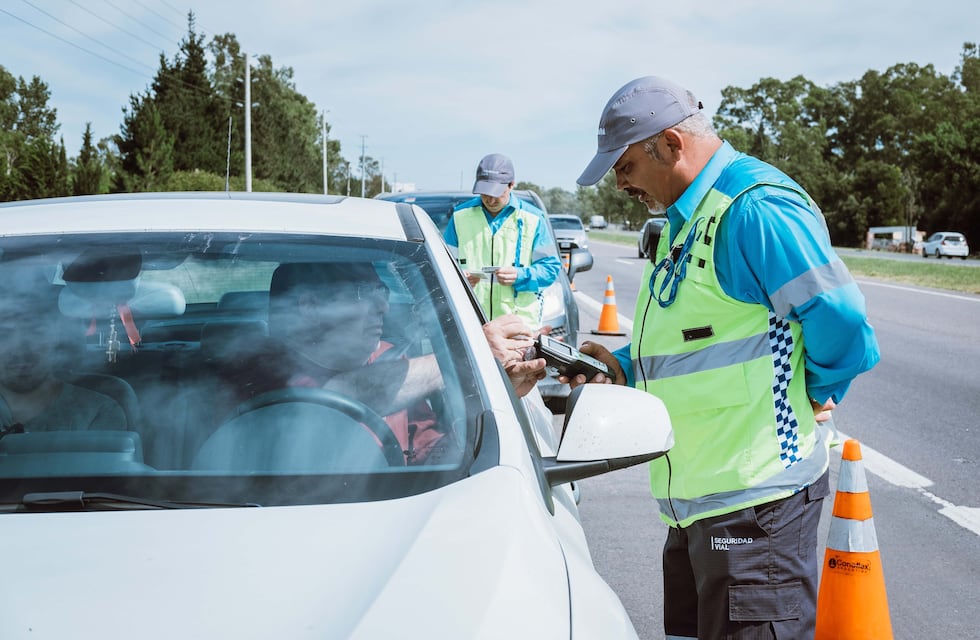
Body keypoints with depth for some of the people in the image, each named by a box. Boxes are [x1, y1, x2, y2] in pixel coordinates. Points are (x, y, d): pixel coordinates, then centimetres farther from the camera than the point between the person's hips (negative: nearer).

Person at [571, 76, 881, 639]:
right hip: (695, 492, 11)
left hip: (754, 493, -11)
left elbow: (839, 318, -22)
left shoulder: (755, 208, -19)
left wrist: (818, 394, -5)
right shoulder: (686, 218, 16)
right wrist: (622, 367, 10)